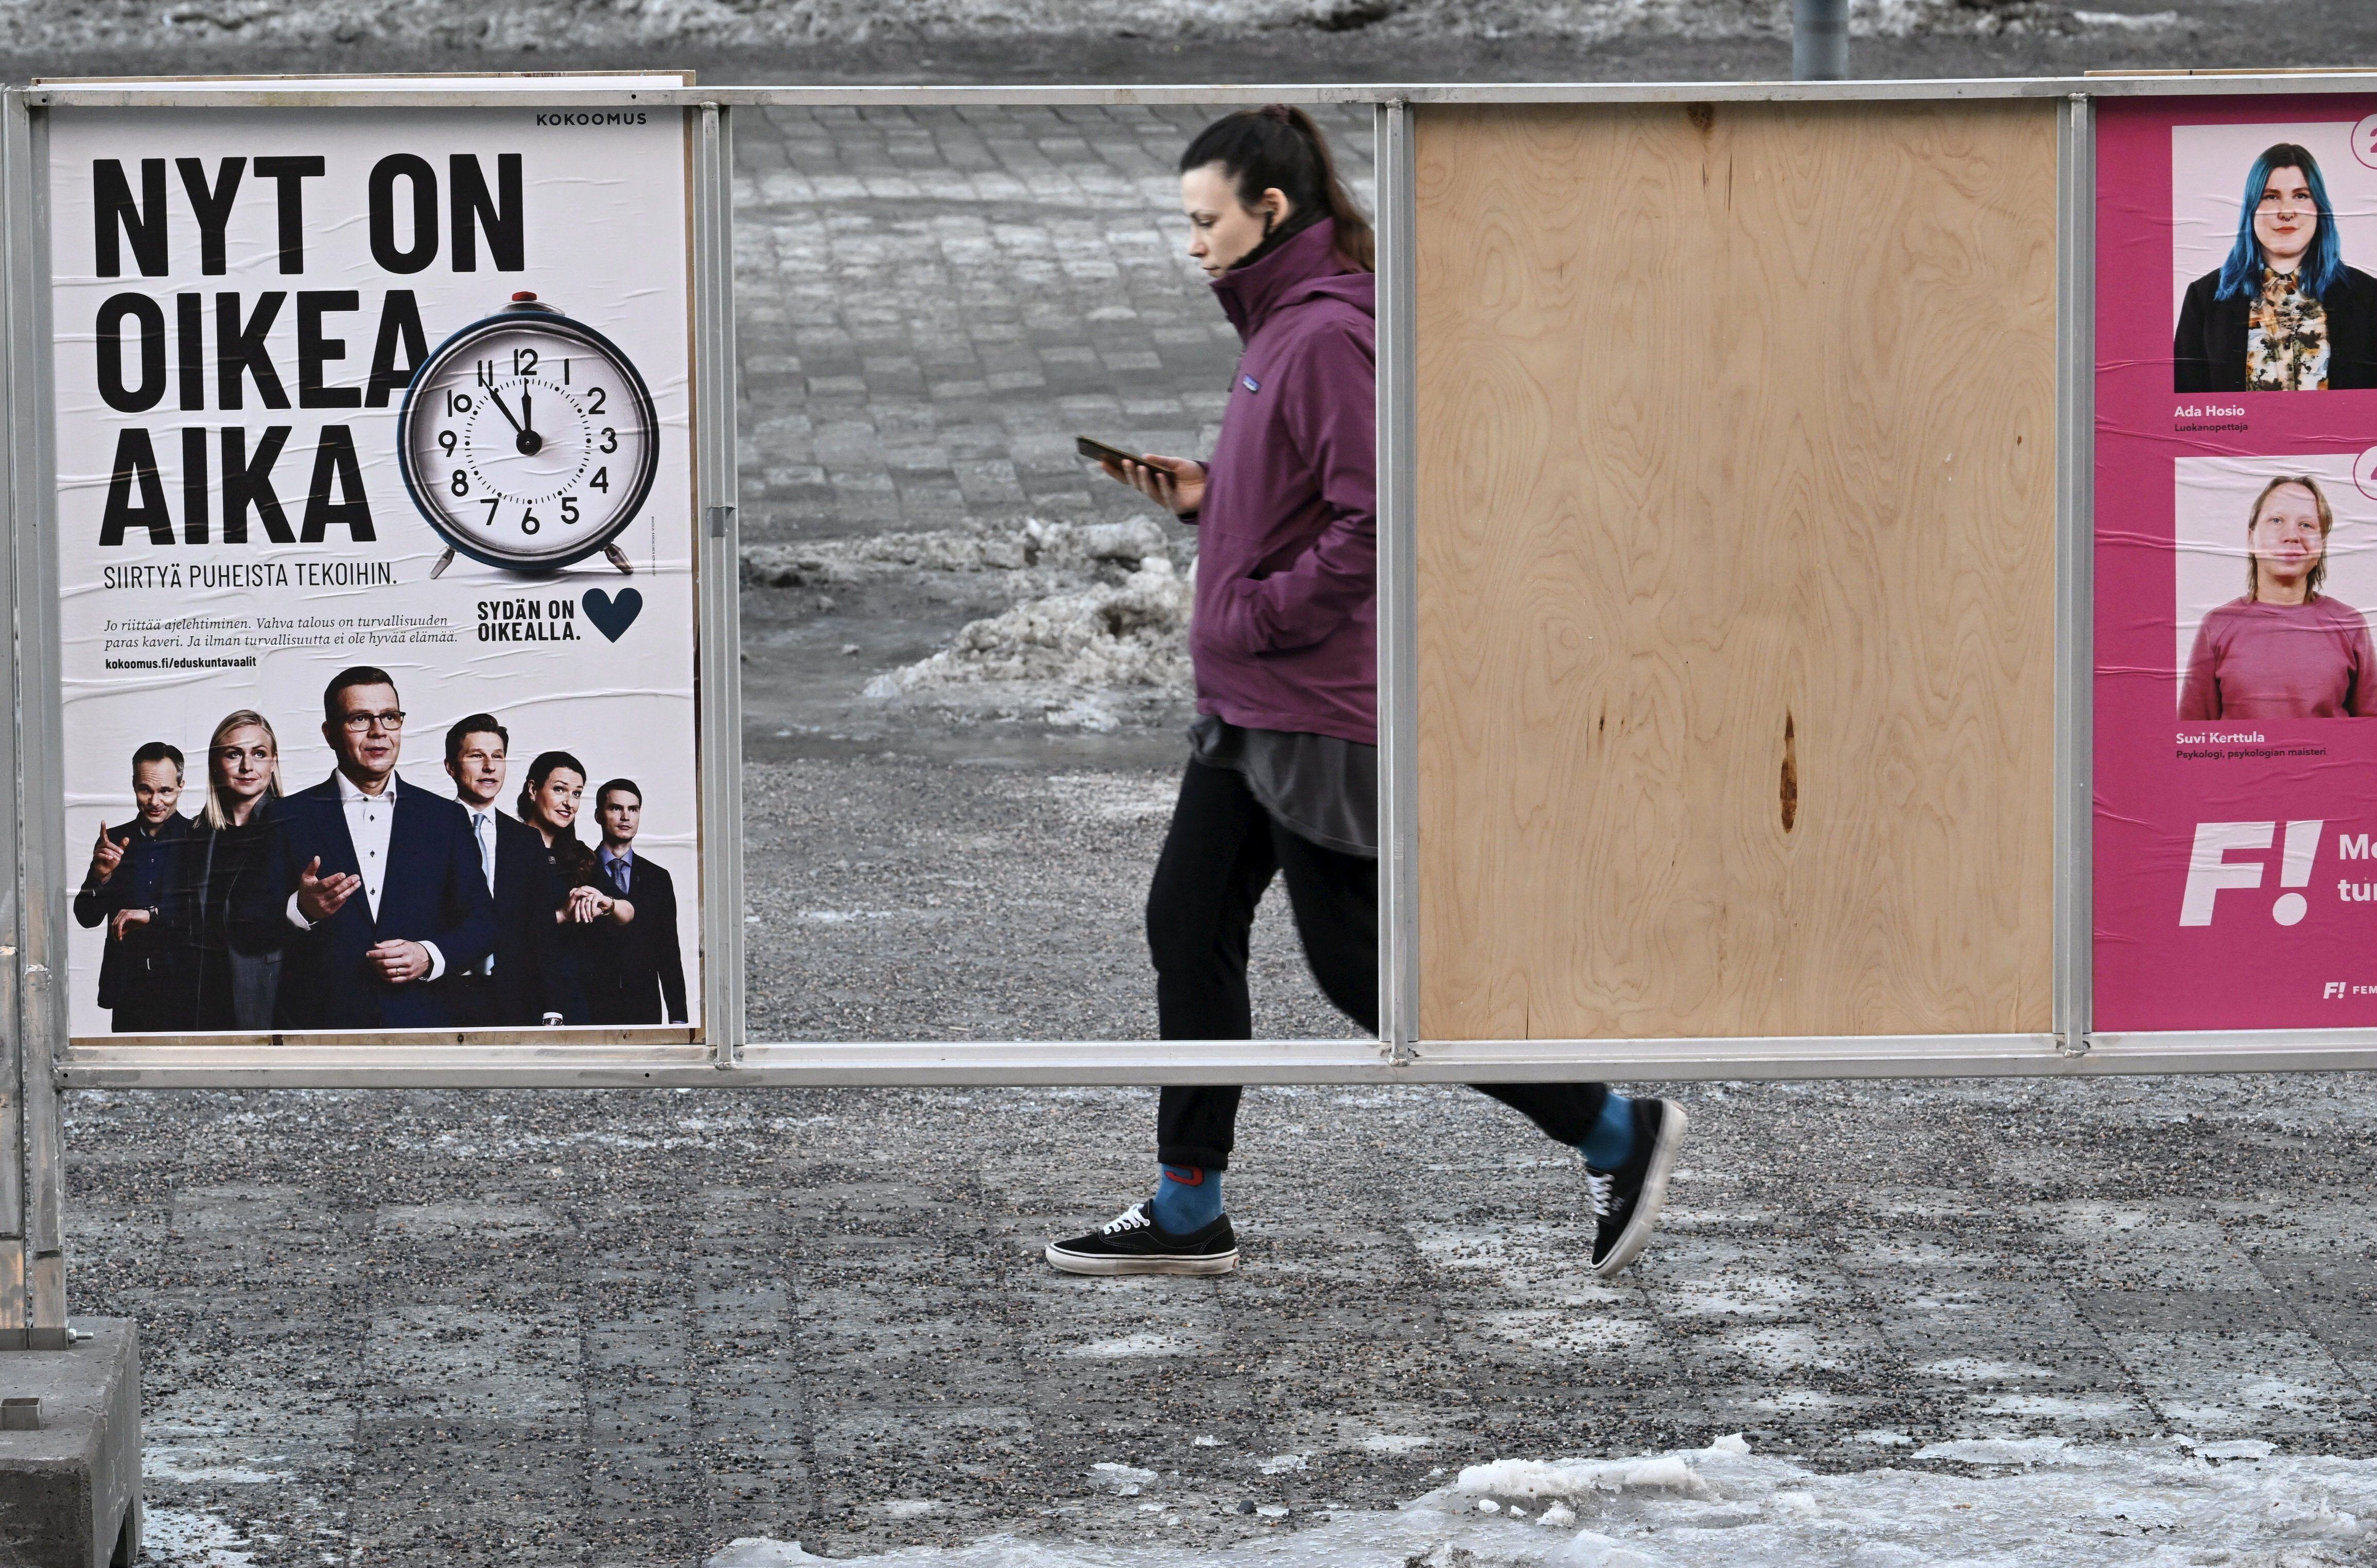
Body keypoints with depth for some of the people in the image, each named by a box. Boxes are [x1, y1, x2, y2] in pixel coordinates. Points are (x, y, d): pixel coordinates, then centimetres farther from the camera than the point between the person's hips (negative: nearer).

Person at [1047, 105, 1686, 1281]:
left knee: (1358, 965, -3)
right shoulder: (1277, 326, 13)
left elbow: (1375, 521, -25)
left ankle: (1620, 1133, 6)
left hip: (1322, 713, -10)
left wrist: (1258, 617, -19)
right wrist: (1200, 495, 6)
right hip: (1249, 707, 10)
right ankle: (1187, 1214, 16)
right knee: (1188, 928, 9)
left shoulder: (1329, 337, -19)